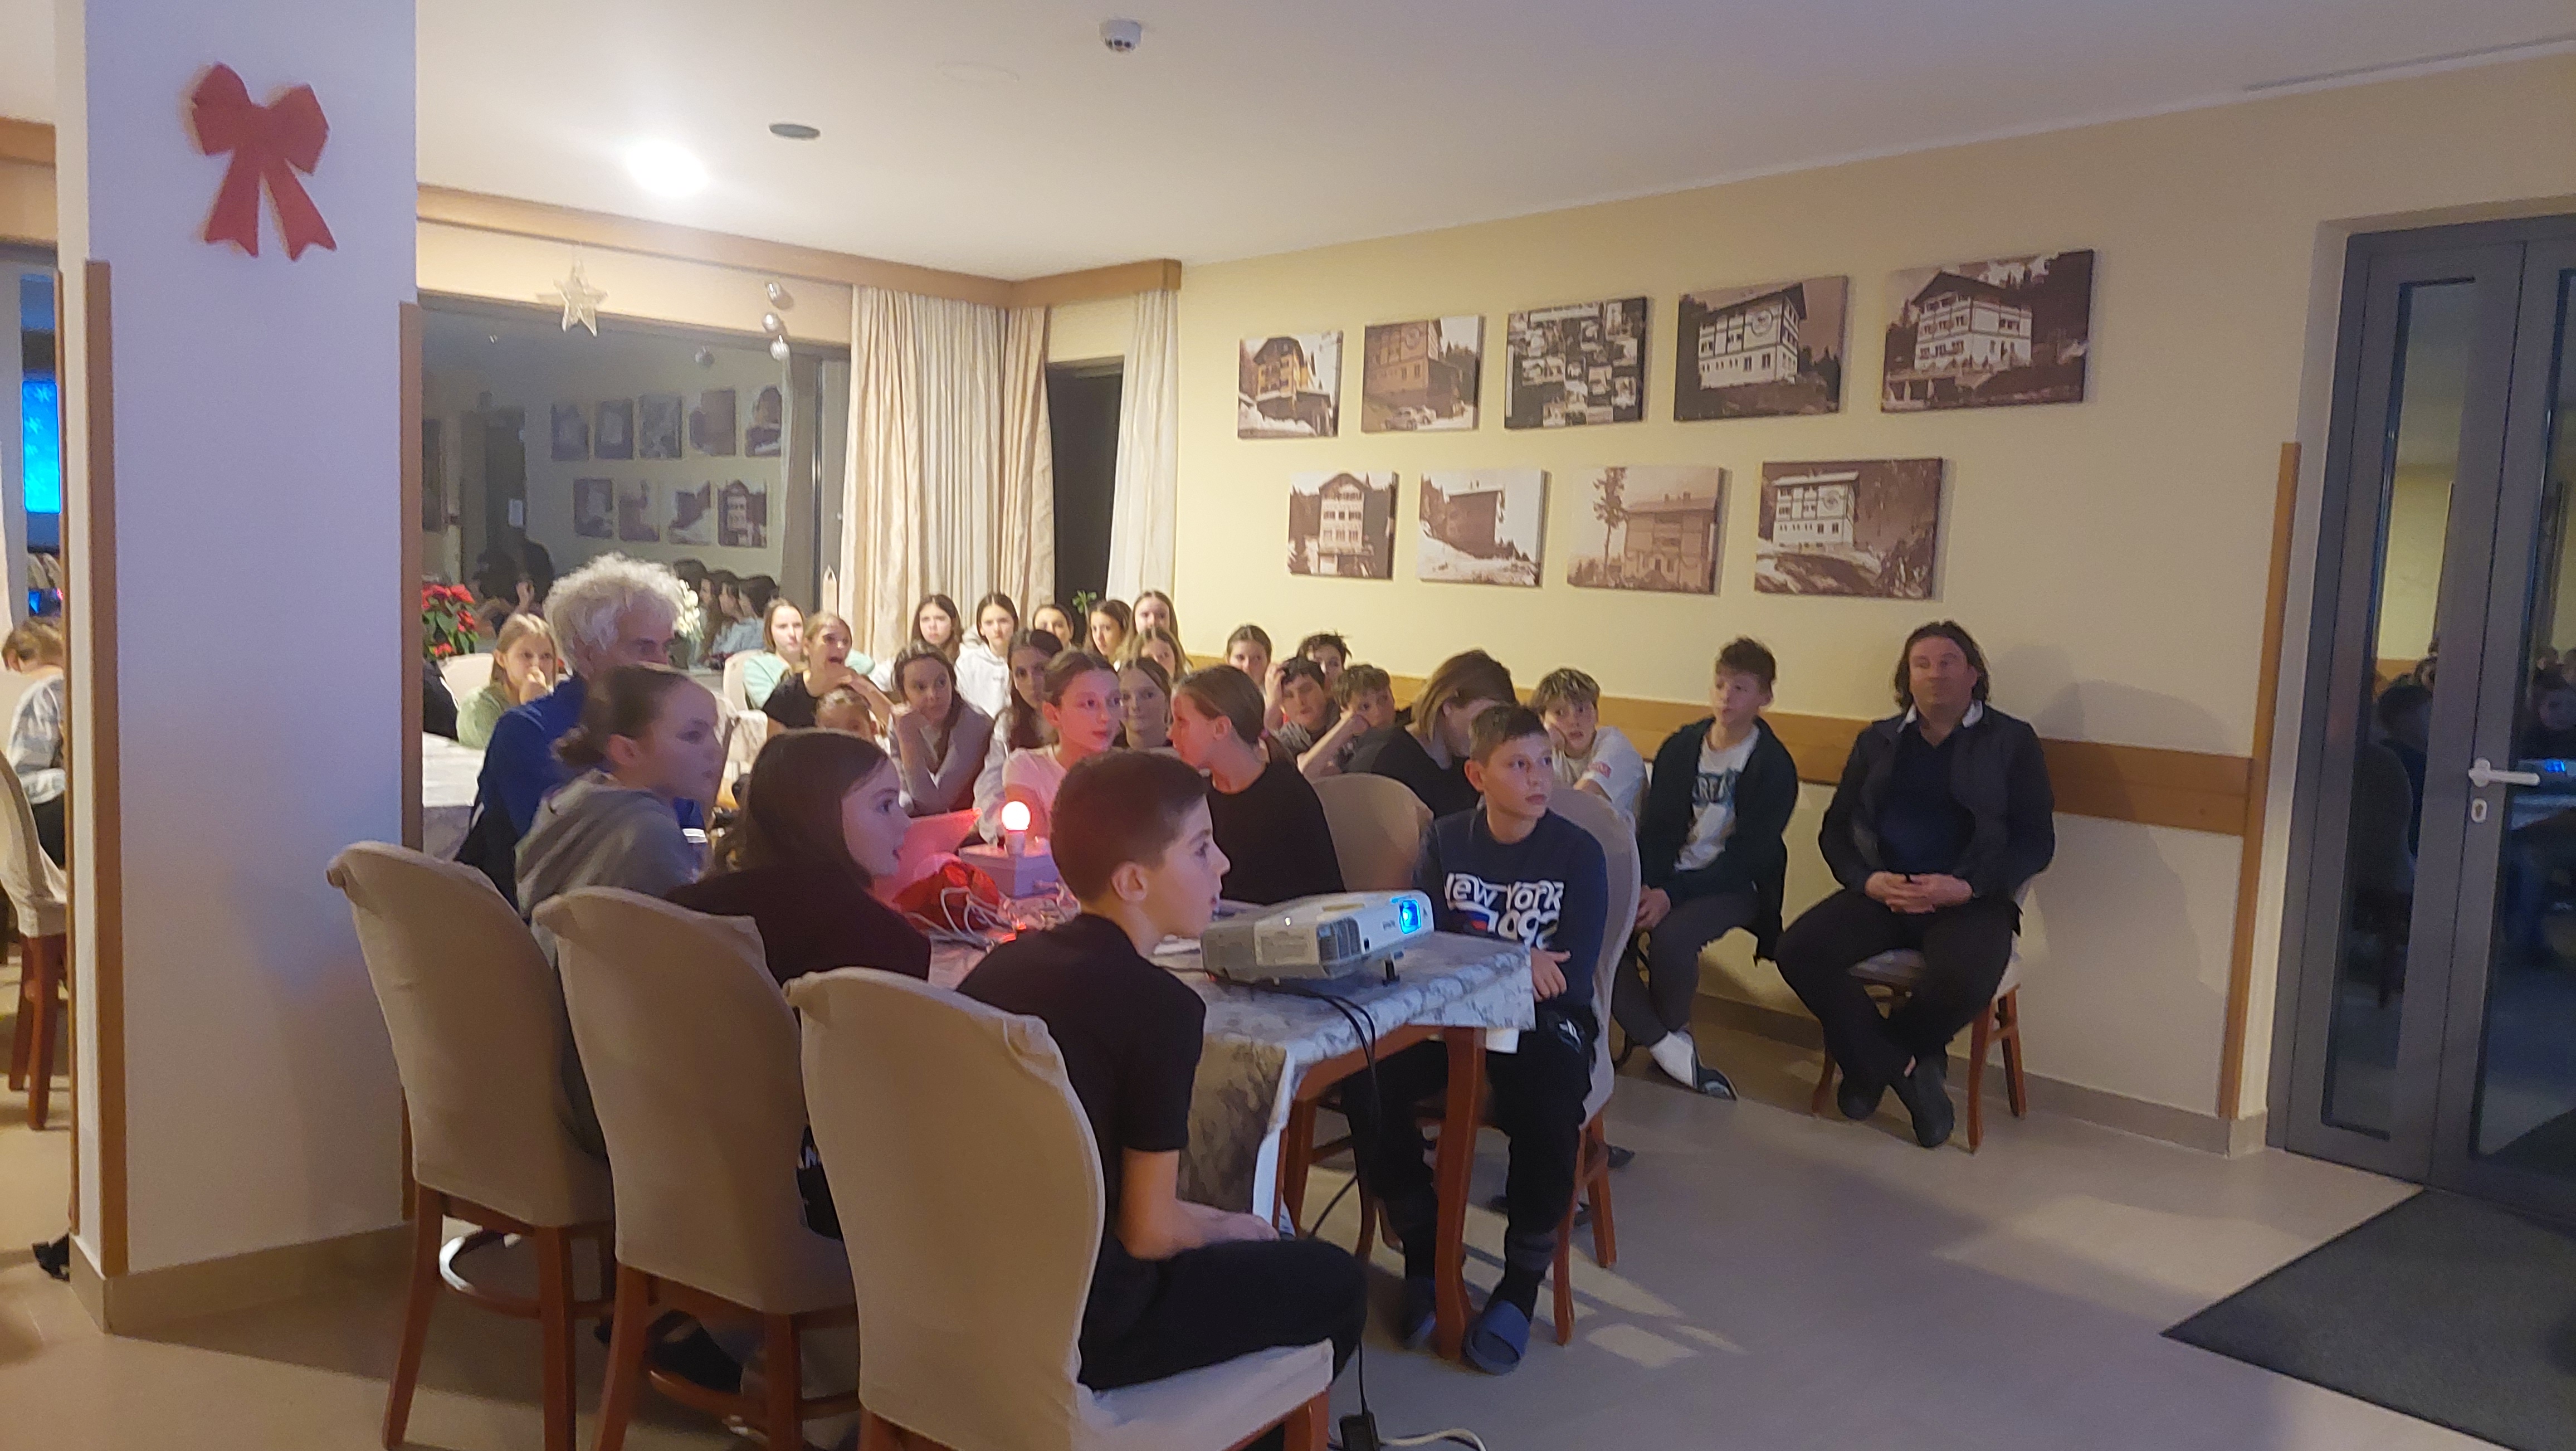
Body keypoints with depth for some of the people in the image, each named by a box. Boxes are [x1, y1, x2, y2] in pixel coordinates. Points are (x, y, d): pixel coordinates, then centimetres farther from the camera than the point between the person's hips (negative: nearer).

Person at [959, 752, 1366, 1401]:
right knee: (1334, 1280, 10)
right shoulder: (1160, 1004, -19)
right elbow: (1150, 1231, -15)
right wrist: (1233, 1227, 7)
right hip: (1070, 1322, -7)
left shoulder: (1002, 961, 2)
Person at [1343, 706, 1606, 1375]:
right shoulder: (1446, 839, 5)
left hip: (1543, 1020, -2)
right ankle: (1422, 1255, -3)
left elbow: (1572, 975, -9)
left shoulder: (1578, 853, -3)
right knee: (1367, 1085, -25)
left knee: (1548, 1115, -34)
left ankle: (1522, 1286, -8)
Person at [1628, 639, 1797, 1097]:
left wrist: (1674, 895, -21)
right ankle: (1667, 1046, -17)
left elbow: (1749, 854, -11)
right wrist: (1646, 887, -16)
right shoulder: (1680, 747, 7)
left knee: (1671, 937, -33)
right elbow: (1654, 827, 4)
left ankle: (1671, 1030, -3)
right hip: (1669, 875, 4)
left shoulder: (1774, 766, -5)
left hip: (1735, 885, -4)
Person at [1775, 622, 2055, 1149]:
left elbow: (2036, 841, 2)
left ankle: (1875, 1060, -3)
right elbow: (1835, 828, 13)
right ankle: (1903, 1068, -6)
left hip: (1970, 899, -3)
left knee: (1965, 981, -36)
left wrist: (1967, 887, -15)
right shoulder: (1877, 740, 17)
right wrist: (1868, 880, -9)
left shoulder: (2011, 741, 8)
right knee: (1798, 950, -24)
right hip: (1882, 893, 3)